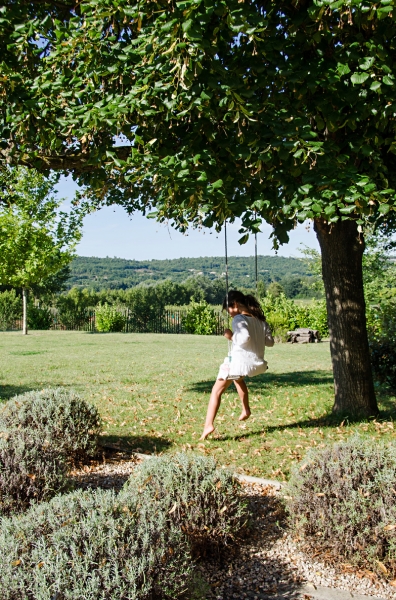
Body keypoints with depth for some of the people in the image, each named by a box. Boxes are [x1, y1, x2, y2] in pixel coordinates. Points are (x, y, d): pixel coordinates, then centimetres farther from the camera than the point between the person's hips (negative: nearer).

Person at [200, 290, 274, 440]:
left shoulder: (239, 319, -9)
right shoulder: (260, 319, 11)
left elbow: (245, 338, -25)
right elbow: (270, 342, 12)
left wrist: (232, 336, -9)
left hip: (239, 360, -8)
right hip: (256, 362, 8)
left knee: (217, 391, -2)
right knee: (238, 378, 40)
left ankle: (208, 425, -16)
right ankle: (246, 410, 40)